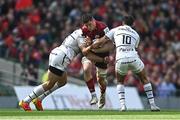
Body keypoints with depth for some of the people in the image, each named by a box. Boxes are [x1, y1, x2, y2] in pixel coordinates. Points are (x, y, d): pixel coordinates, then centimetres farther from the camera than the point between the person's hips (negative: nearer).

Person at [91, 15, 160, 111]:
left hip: (121, 60, 0)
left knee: (120, 82, 25)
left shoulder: (115, 30, 19)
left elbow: (101, 41, 13)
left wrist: (90, 47, 27)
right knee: (144, 80, 23)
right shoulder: (136, 35, 25)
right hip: (133, 58, 0)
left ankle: (123, 105, 6)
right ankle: (152, 105, 16)